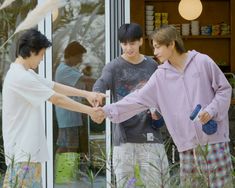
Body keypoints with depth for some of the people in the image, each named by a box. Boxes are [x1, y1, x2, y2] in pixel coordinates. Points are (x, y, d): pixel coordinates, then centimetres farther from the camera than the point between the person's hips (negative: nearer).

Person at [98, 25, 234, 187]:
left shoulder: (202, 62, -1)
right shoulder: (160, 76, 8)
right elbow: (138, 99, 5)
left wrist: (212, 110, -13)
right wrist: (107, 110, -3)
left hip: (214, 138, -3)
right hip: (187, 143, 3)